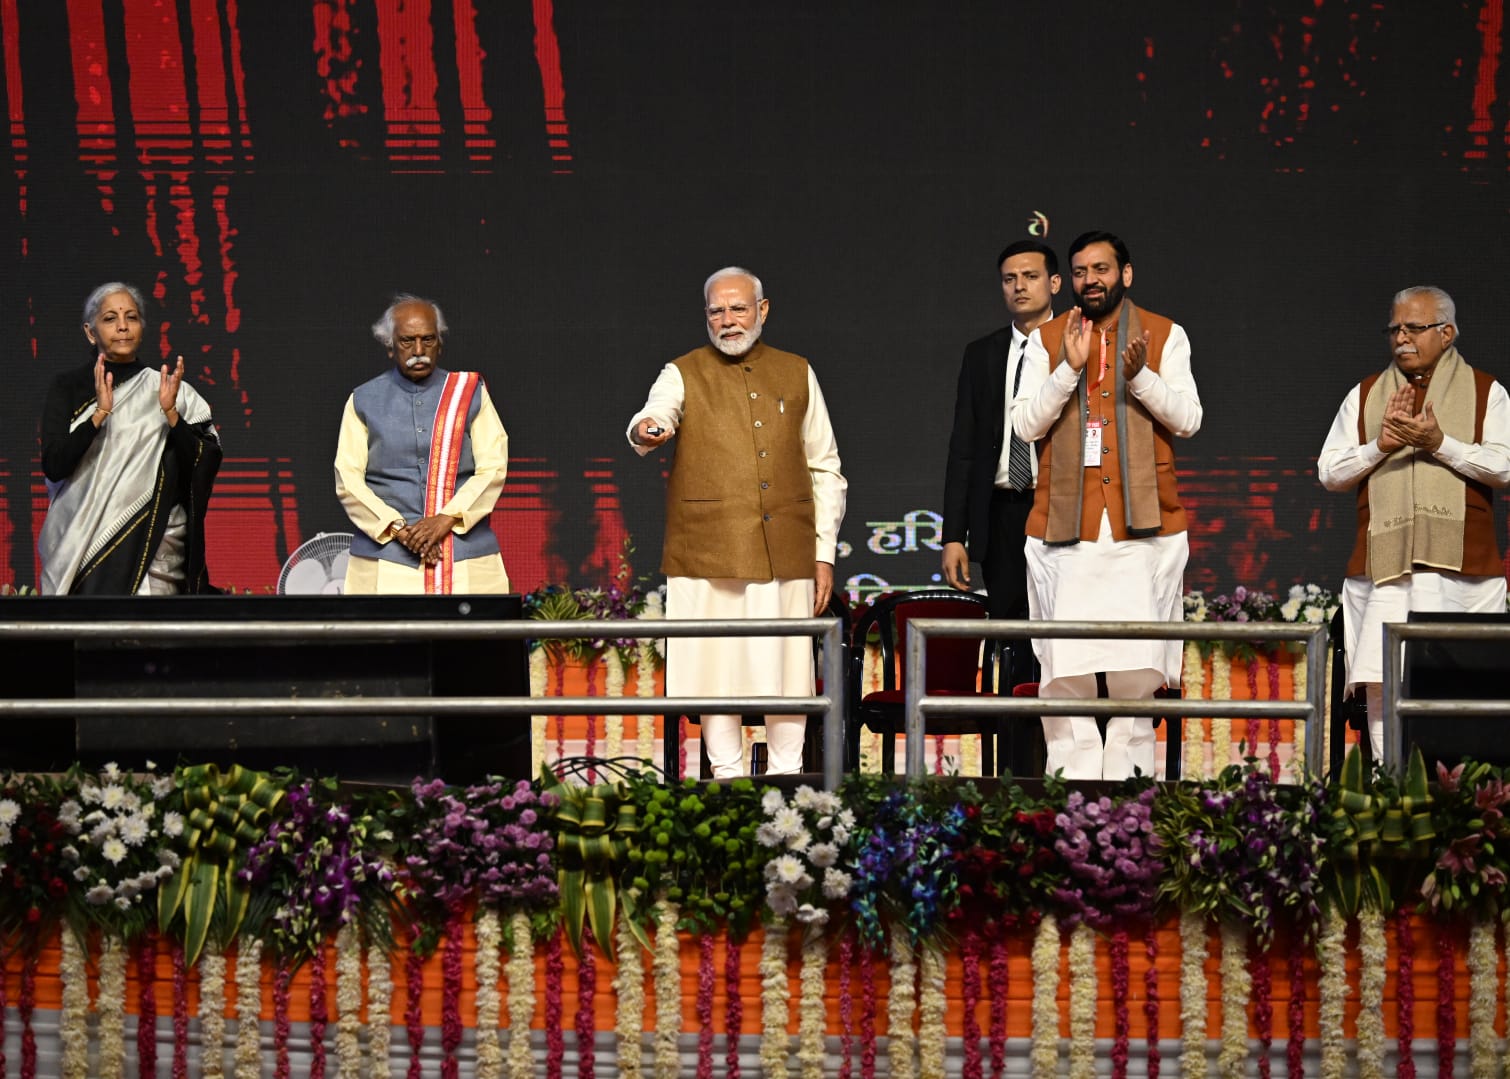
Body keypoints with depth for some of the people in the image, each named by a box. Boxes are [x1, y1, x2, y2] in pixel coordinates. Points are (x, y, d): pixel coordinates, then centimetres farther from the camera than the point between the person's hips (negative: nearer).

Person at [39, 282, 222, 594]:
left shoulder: (170, 389, 9)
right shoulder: (69, 387, 8)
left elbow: (205, 465, 1)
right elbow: (53, 466, -4)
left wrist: (171, 413, -12)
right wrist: (100, 412, -14)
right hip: (83, 542, 0)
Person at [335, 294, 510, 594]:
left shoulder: (470, 393, 10)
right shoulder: (364, 401, 9)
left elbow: (493, 468, 1)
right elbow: (348, 480, 2)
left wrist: (446, 519, -13)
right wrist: (398, 529, -11)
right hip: (385, 556, 0)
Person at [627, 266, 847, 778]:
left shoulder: (796, 374, 14)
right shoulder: (683, 374, 6)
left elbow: (825, 469, 14)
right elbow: (656, 414, -17)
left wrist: (825, 553, 7)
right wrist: (645, 431, -42)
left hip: (786, 554, 2)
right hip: (708, 555, -2)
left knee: (786, 666, 1)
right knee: (716, 666, -1)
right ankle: (727, 779, 10)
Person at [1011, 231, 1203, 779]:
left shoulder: (1165, 336, 8)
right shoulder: (1046, 339, 9)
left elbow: (1187, 418, -1)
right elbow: (1027, 424, 0)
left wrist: (1140, 375, -17)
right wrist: (1070, 367, -13)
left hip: (1143, 524, -1)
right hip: (1065, 524, 1)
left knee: (1138, 663, -2)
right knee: (1063, 668, -2)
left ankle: (1128, 768, 6)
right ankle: (1071, 771, 4)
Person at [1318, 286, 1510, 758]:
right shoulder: (1365, 395, 17)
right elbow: (1328, 471, 12)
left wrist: (1440, 444, -14)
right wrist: (1380, 446, -5)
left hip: (1459, 565, -2)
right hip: (1382, 566, 2)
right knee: (1380, 685, -6)